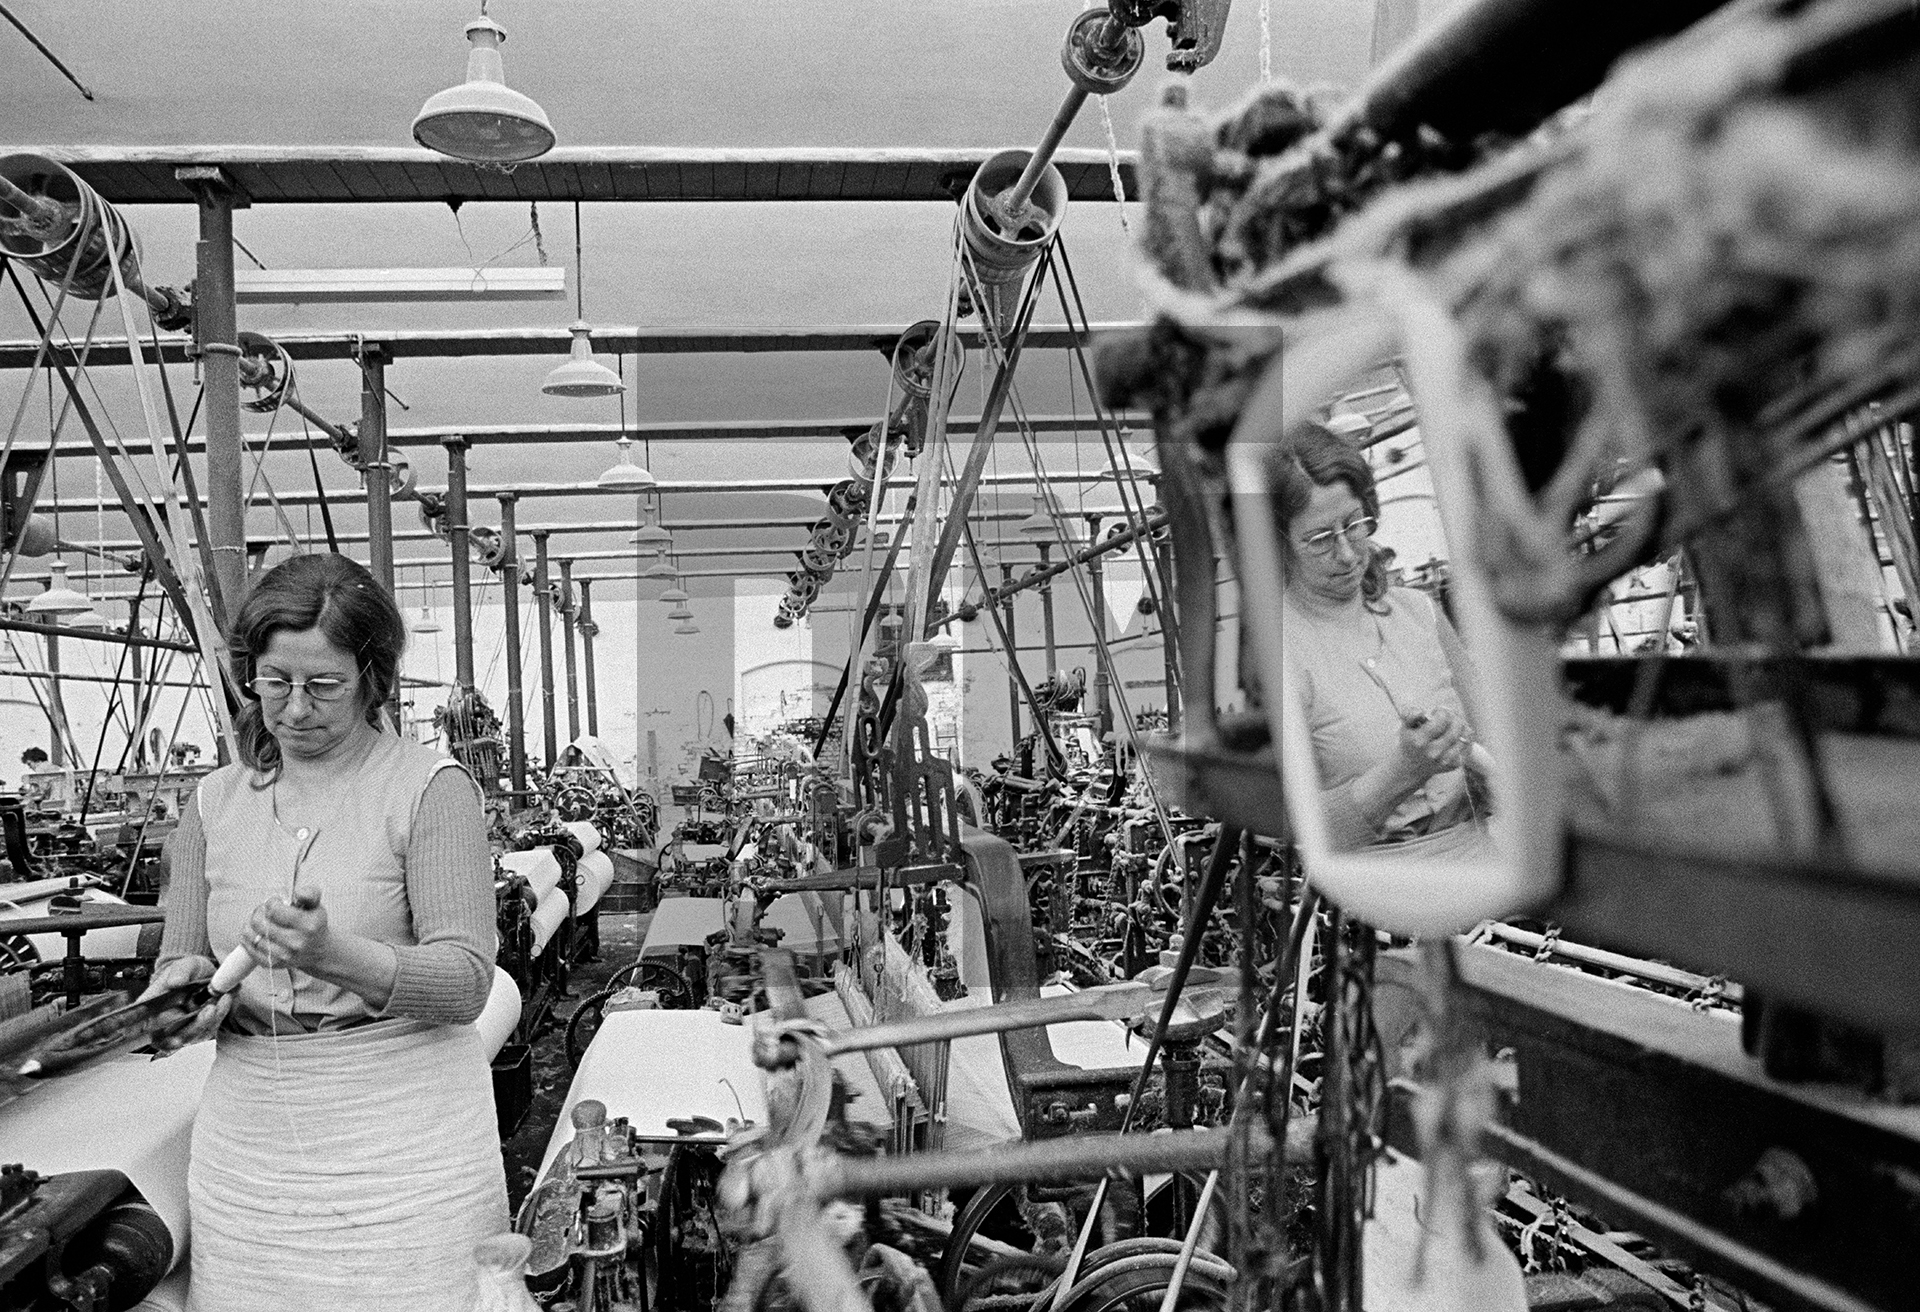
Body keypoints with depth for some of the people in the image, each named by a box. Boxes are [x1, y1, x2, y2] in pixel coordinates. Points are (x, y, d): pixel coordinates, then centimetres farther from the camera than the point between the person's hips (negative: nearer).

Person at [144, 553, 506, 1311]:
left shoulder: (429, 788, -8)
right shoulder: (214, 803, 7)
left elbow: (466, 980, -14)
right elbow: (179, 957, 13)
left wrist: (334, 956, -29)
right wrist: (188, 985, -10)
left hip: (402, 1132, -4)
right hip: (249, 1130, 4)